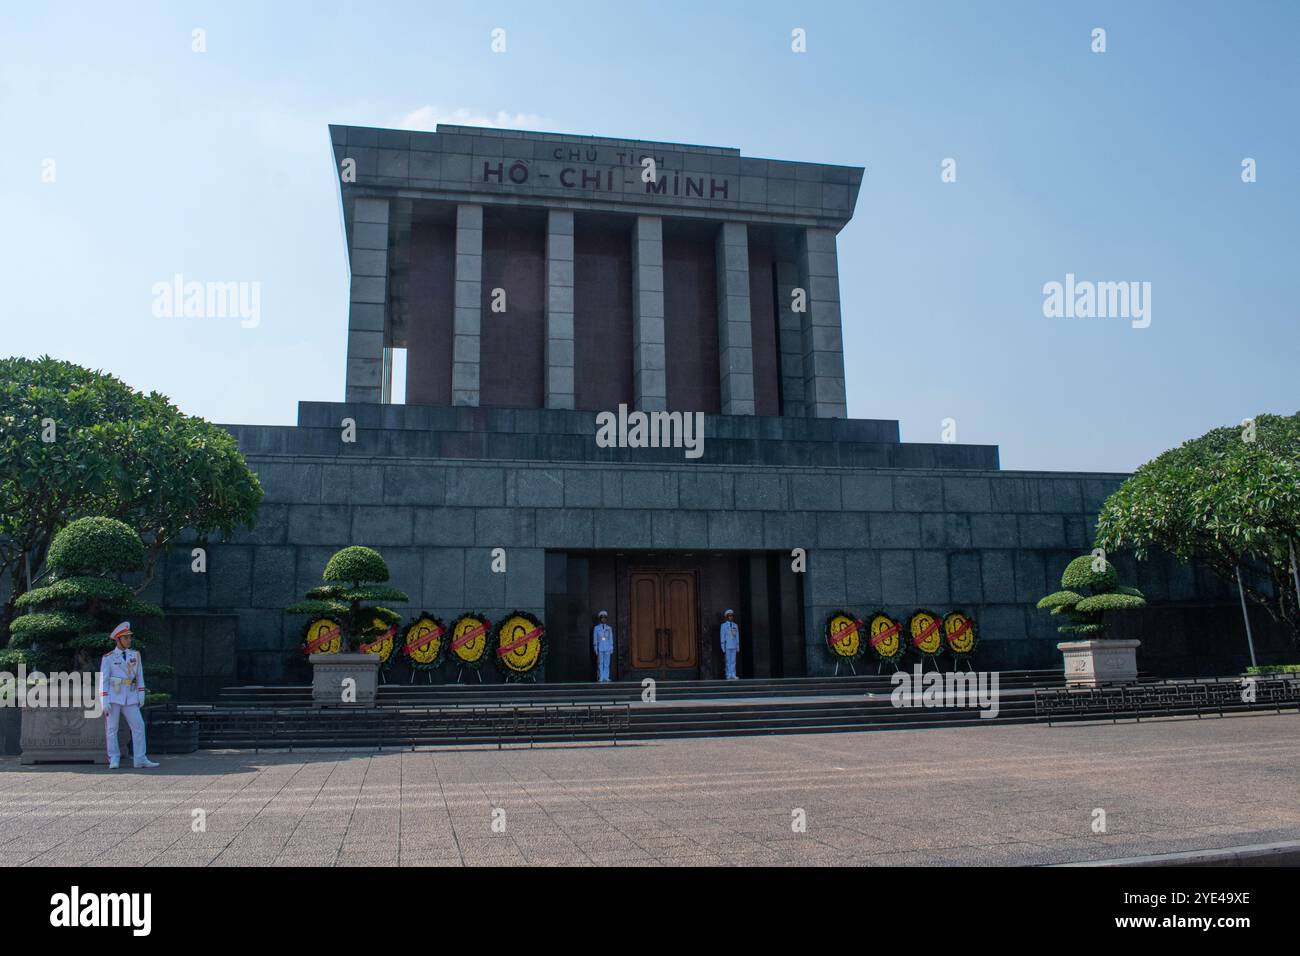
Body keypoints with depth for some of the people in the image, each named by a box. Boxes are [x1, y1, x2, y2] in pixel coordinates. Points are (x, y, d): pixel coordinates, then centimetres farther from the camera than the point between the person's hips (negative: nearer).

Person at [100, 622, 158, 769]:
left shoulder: (135, 655, 10)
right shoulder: (108, 658, -1)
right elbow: (103, 680, -3)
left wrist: (141, 695, 4)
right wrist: (105, 702, -10)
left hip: (130, 697, 4)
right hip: (113, 696, -3)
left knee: (138, 726, -2)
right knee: (112, 728, -1)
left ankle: (140, 759, 1)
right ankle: (114, 760, 8)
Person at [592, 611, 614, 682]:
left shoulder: (609, 628, 9)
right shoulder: (596, 628, 2)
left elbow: (611, 639, 11)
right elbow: (595, 639, 3)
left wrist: (611, 649, 7)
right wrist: (595, 649, -2)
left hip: (607, 649, 2)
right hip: (600, 648, -2)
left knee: (607, 664, 1)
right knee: (600, 664, -4)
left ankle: (606, 678, 6)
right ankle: (601, 679, -1)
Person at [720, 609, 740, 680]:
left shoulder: (735, 625, 12)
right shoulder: (724, 625, 1)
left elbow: (737, 636, 14)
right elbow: (722, 636, -1)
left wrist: (738, 646, 10)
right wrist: (723, 646, -6)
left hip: (734, 646, 3)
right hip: (727, 646, -3)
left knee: (733, 661, 1)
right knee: (728, 661, -3)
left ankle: (733, 675, 1)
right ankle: (729, 675, 0)